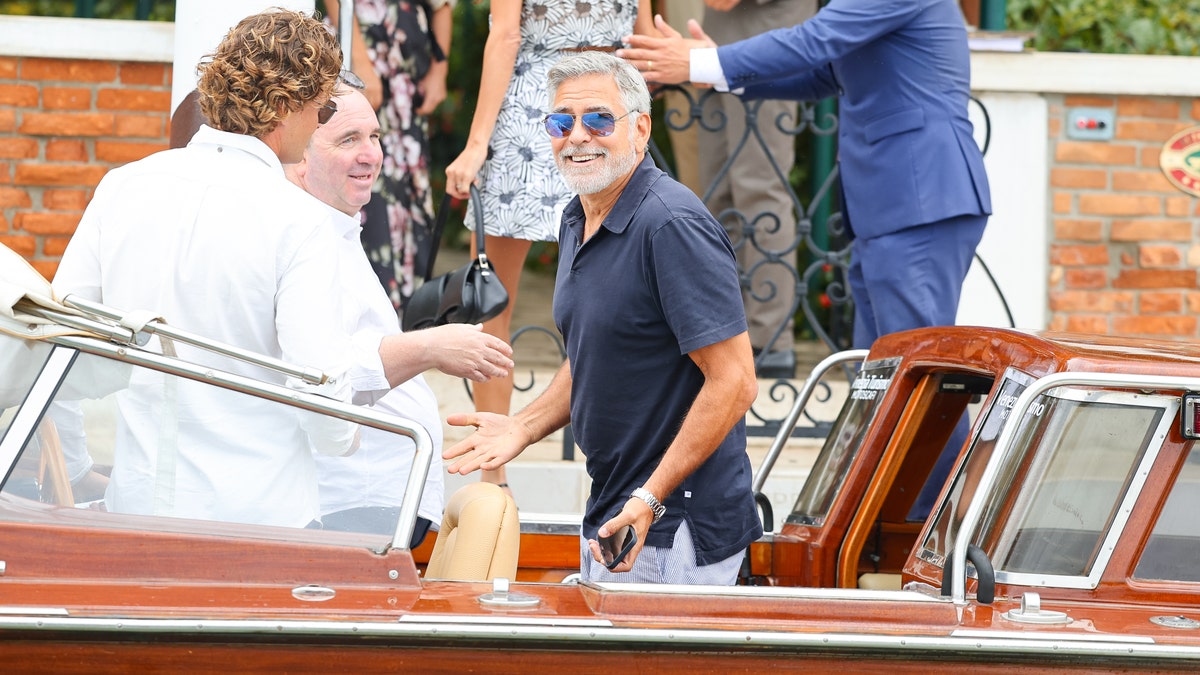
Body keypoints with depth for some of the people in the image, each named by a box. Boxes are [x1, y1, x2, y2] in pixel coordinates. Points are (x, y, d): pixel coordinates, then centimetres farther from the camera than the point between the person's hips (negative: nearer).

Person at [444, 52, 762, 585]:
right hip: (608, 519, 9)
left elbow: (734, 381, -22)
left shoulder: (674, 226, -18)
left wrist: (650, 499, -24)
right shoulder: (579, 222, 11)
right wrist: (525, 427, 7)